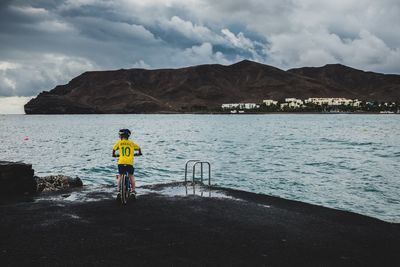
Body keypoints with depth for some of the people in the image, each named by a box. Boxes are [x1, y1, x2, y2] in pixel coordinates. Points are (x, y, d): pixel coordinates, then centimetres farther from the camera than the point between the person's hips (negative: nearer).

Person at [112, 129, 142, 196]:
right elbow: (139, 148, 13)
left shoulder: (119, 142, 6)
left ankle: (119, 189, 8)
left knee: (120, 175, 17)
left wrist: (114, 155, 31)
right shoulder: (131, 143, 10)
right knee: (131, 176, 17)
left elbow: (114, 149, 11)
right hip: (130, 163, 1)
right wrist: (139, 153, 33)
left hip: (121, 162, -1)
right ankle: (133, 190, 12)